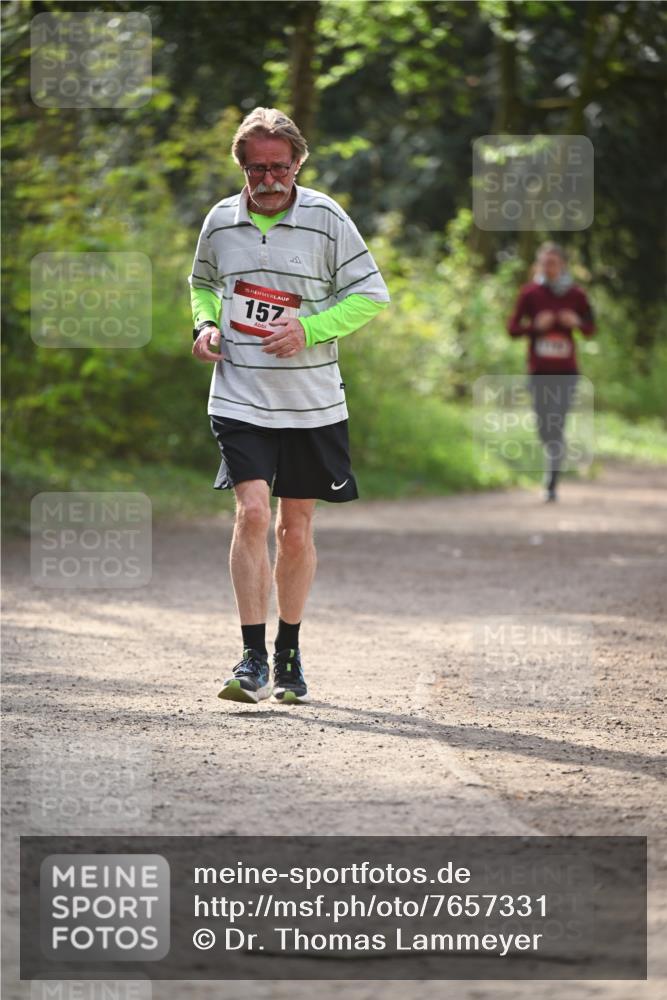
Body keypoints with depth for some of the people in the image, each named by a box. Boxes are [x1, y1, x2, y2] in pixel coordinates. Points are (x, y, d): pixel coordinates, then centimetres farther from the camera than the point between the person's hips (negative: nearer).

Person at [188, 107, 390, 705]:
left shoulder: (326, 219, -5)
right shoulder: (220, 221, 3)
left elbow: (370, 294, -1)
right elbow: (202, 283, 22)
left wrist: (308, 329, -14)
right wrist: (206, 325, 1)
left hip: (311, 403, 0)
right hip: (240, 398, 0)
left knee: (296, 528, 8)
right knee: (252, 512, -16)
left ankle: (289, 654, 25)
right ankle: (253, 660, -14)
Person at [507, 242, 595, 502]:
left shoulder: (576, 295, 2)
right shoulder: (529, 293, 0)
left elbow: (591, 328, 11)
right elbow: (513, 327, 1)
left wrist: (577, 322, -10)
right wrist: (535, 325, -16)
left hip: (566, 372, 0)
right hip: (539, 371, 1)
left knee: (557, 425, -8)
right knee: (543, 427, 5)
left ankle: (552, 484, -5)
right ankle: (552, 460, 36)